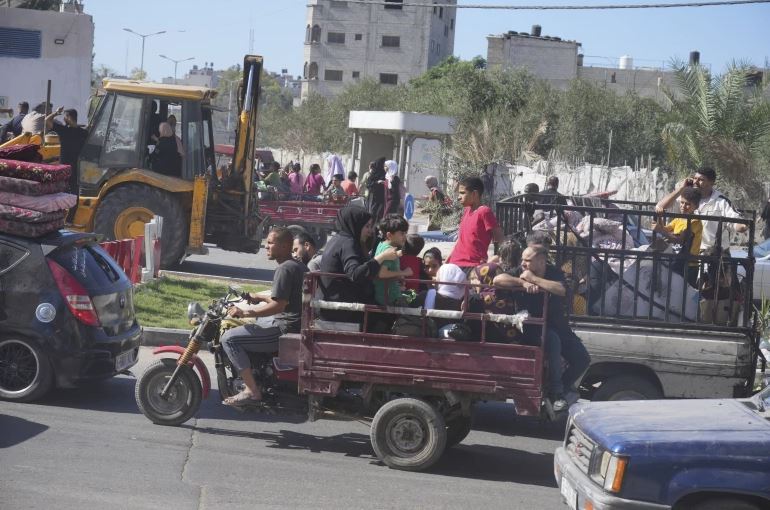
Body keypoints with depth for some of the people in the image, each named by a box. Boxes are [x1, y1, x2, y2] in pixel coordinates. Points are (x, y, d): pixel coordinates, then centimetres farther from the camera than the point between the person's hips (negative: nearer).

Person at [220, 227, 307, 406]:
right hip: (295, 323, 11)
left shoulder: (284, 269, -16)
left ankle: (252, 390, -16)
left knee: (229, 338, -14)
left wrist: (245, 313, -21)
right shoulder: (299, 266, 16)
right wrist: (260, 299, 25)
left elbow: (278, 305, -24)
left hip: (285, 328, -11)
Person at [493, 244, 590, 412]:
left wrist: (533, 279, -26)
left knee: (582, 360, -6)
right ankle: (556, 392, -27)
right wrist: (523, 283, -32)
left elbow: (561, 290, -27)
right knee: (552, 340, -35)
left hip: (558, 325, 3)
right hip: (534, 328, -3)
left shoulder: (554, 272, -5)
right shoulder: (520, 272, -6)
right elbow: (498, 279, -23)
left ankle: (563, 386, 19)